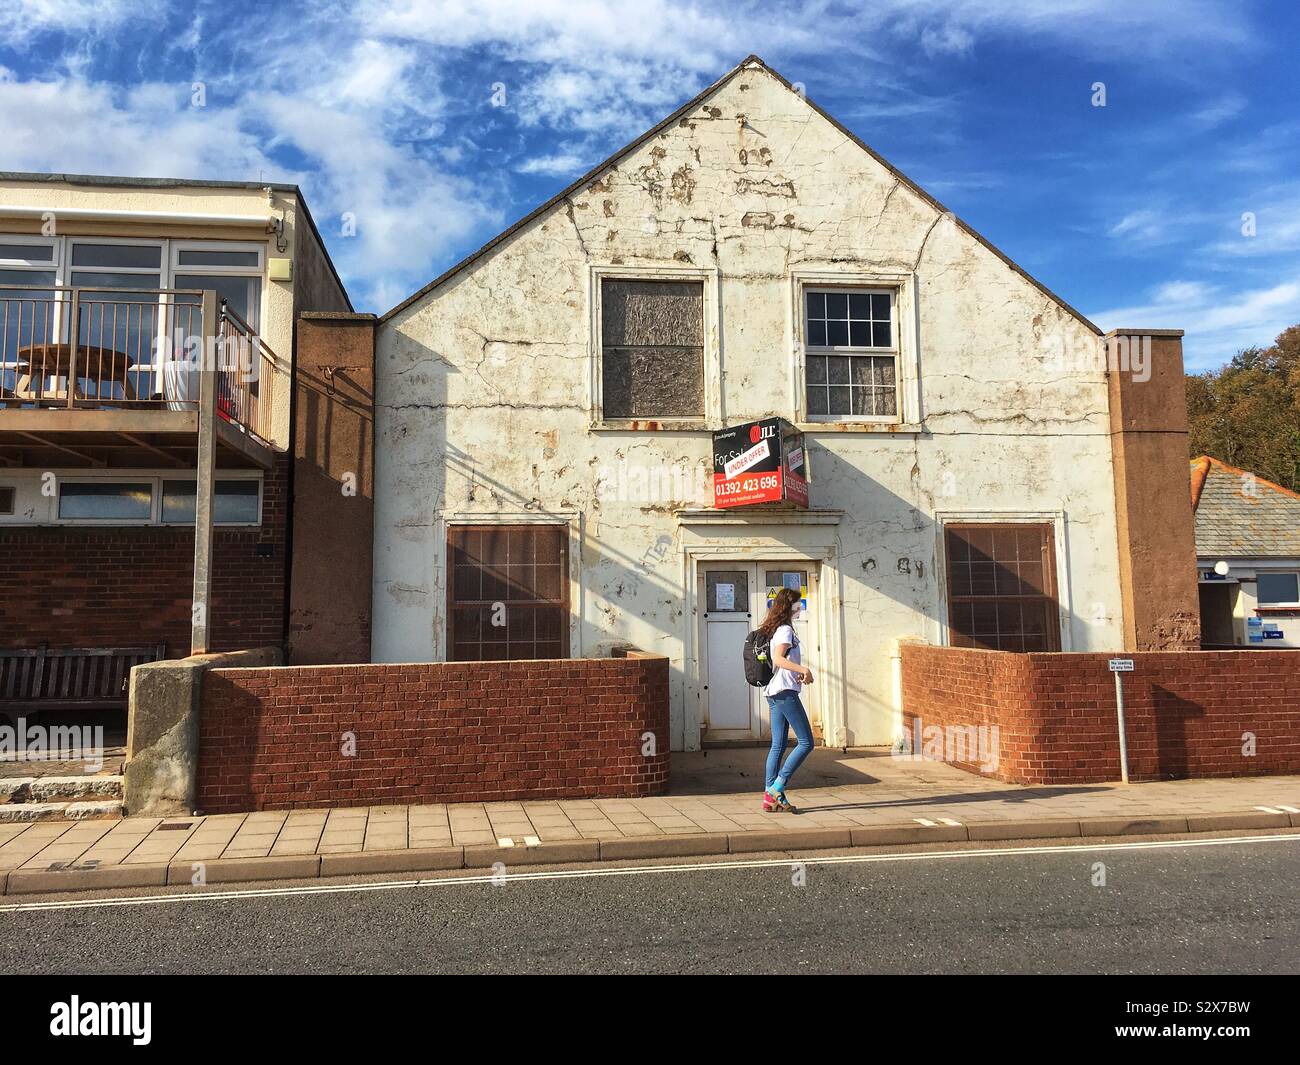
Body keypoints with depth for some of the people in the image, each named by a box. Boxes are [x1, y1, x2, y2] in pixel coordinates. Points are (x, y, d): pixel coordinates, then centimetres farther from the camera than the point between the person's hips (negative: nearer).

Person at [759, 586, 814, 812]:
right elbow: (778, 658, -24)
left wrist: (799, 673, 12)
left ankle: (771, 798, 8)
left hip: (774, 692, 10)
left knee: (778, 746, 9)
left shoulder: (774, 629, 18)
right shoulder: (786, 630, -11)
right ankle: (776, 789, -8)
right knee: (806, 742, -6)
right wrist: (804, 669, -30)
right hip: (785, 691, -10)